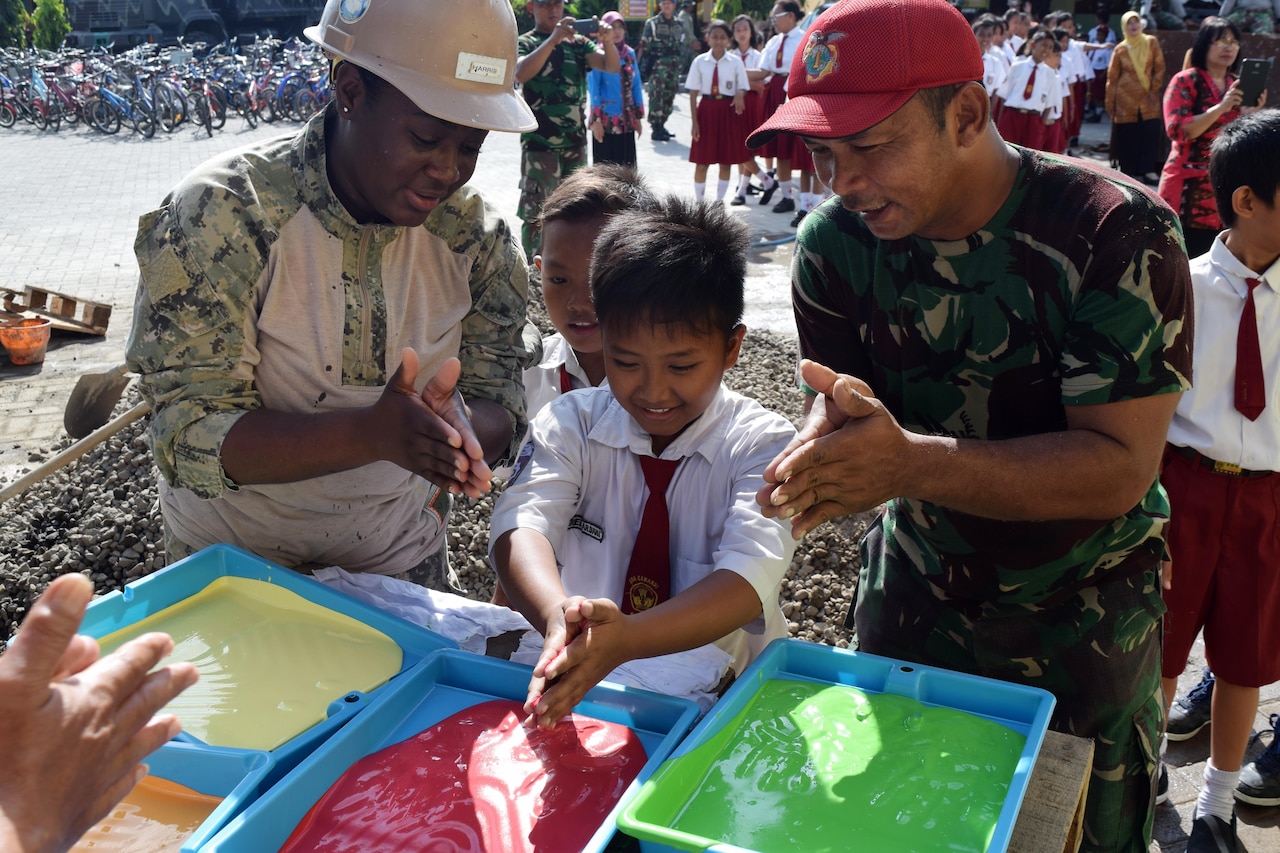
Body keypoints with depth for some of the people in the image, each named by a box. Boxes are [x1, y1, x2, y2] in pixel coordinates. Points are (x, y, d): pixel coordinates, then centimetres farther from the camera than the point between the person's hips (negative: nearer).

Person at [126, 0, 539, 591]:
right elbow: (191, 438, -26)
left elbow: (502, 416, -9)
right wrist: (372, 433, -42)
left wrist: (459, 426, -34)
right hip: (234, 561, -3)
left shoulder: (476, 237, -11)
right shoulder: (218, 215, -23)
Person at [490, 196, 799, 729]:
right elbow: (522, 521, -19)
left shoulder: (763, 444, -9)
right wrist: (557, 617, -42)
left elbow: (751, 573, -24)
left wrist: (628, 636, -43)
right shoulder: (571, 424, -3)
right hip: (573, 692, 0)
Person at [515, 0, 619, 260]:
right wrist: (553, 39, -34)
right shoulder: (524, 43, -3)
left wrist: (608, 41, -25)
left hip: (576, 141, 5)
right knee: (536, 212, -5)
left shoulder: (578, 42, 8)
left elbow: (612, 67, -4)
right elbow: (521, 74, -24)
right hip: (539, 143, -5)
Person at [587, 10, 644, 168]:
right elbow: (593, 89, -8)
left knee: (627, 167, 7)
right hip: (606, 119, -5)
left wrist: (638, 116, 10)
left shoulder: (630, 53, 9)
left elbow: (636, 85, 13)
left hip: (627, 120, 5)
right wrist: (596, 120, -14)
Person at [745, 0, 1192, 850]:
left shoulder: (1117, 234, -26)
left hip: (1085, 615, -3)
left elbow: (1120, 467, -30)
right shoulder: (837, 242, -13)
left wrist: (911, 461, -44)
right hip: (916, 592, 3)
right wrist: (830, 439, -39)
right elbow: (833, 401, -13)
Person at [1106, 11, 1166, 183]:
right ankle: (1128, 172, 11)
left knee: (1150, 134, -5)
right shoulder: (1120, 49, 1)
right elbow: (1112, 78, 2)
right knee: (1127, 137, 1)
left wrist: (1154, 90, -2)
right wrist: (1110, 104, -1)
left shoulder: (1151, 42, 3)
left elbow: (1159, 69, 6)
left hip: (1148, 98, 1)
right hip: (1126, 99, -1)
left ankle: (1148, 170, 0)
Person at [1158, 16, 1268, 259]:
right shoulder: (1185, 81, -3)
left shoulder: (1238, 86, 14)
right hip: (1188, 190, -5)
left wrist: (1252, 113, -6)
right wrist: (1221, 107, -21)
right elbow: (1178, 131, -15)